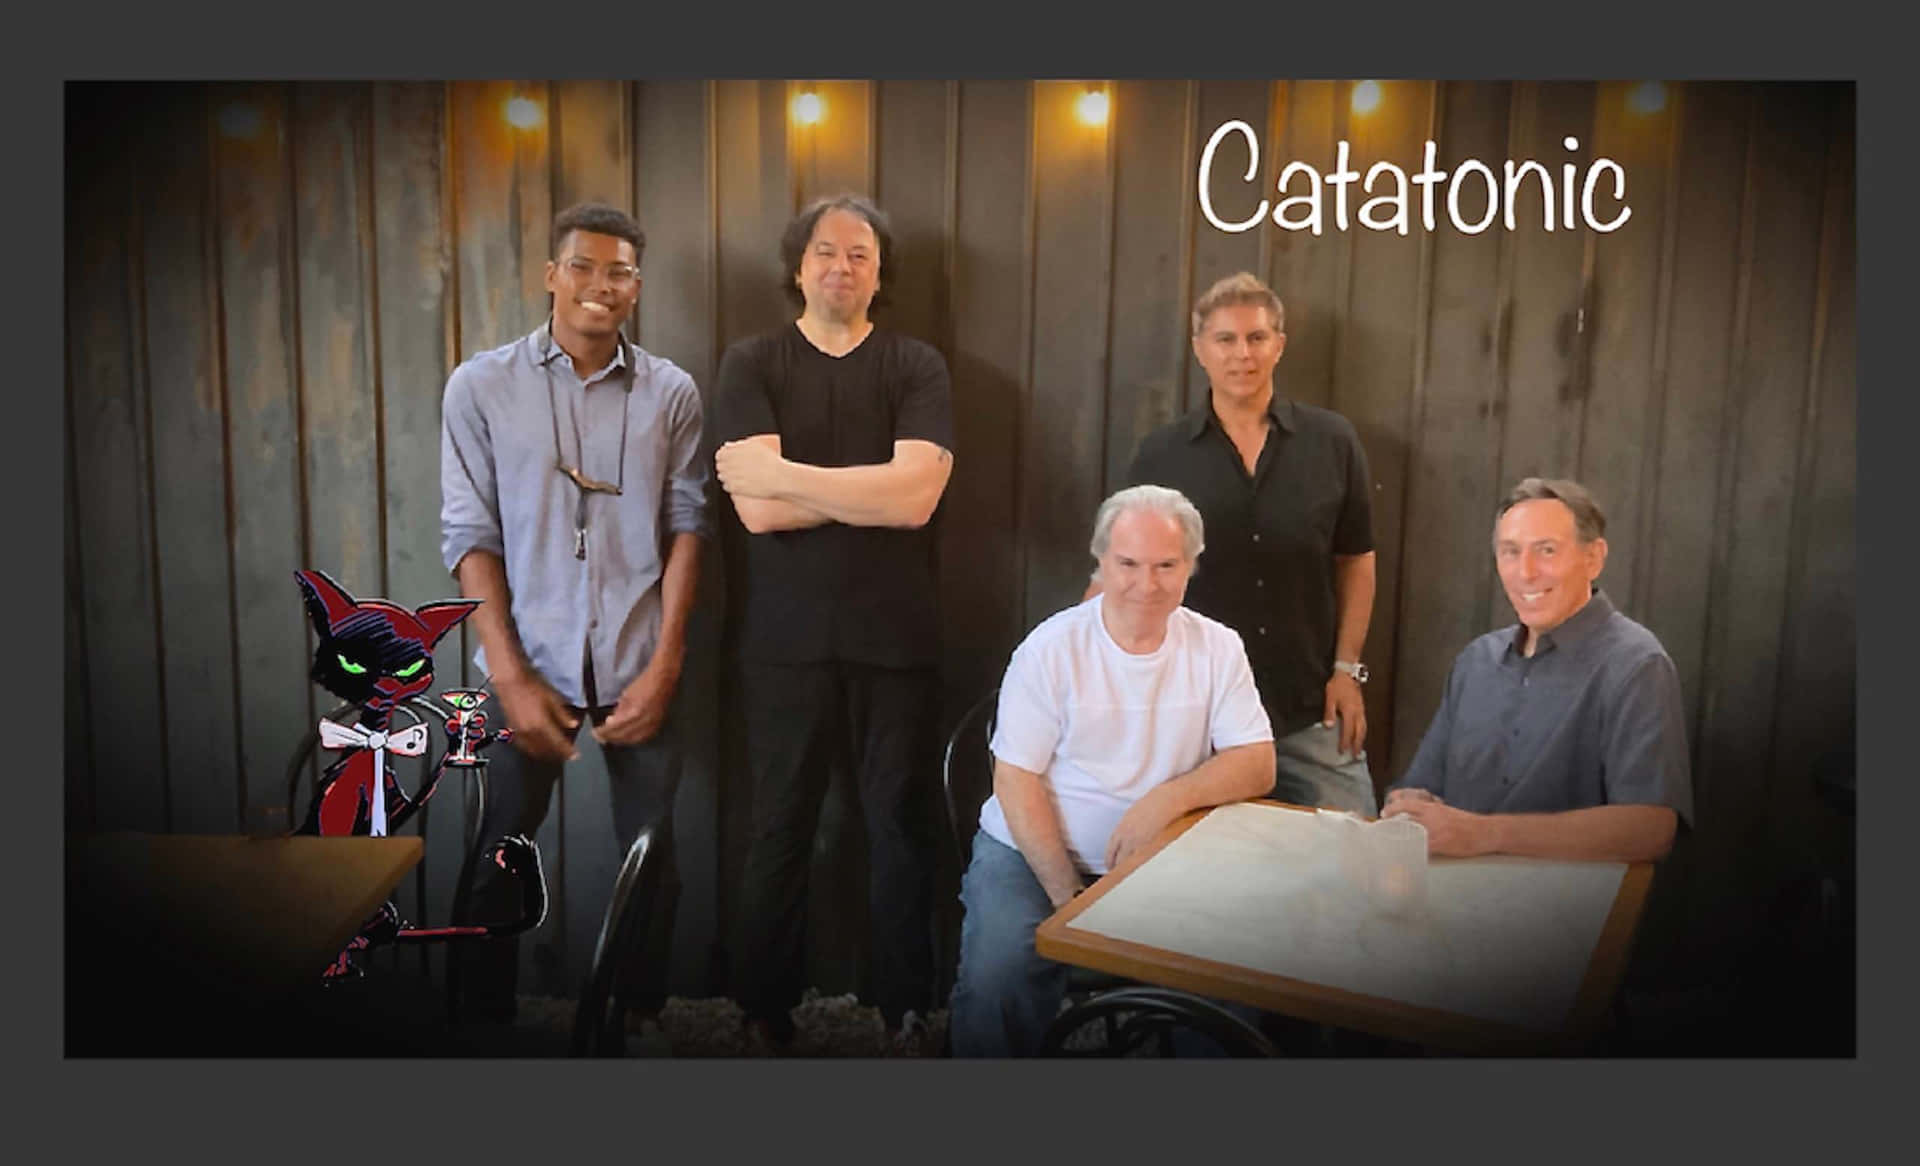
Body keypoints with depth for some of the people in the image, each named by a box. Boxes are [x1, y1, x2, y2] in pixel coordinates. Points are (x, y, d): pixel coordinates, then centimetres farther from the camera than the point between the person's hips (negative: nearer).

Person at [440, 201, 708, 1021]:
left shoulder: (671, 393, 3)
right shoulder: (481, 386, 0)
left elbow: (686, 525, 2)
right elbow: (469, 534, -2)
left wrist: (666, 664, -6)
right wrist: (510, 676, -9)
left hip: (638, 670, 1)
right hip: (529, 667, 0)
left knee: (652, 861, 9)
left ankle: (643, 1015, 29)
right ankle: (486, 1019, 30)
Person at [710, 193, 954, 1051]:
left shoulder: (917, 366, 2)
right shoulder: (752, 362, 1)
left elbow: (916, 497, -15)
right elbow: (756, 511, -12)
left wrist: (779, 473, -12)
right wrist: (874, 489, -10)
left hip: (896, 637, 1)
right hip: (787, 639, 0)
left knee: (902, 826, 9)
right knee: (780, 830, 10)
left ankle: (907, 1008, 26)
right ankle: (766, 1010, 27)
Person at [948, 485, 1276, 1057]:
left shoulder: (1217, 648, 1)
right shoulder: (1051, 648, -7)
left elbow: (1257, 766, -4)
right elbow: (1016, 781, -8)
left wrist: (1170, 797, -24)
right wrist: (1068, 895, -17)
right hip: (1032, 853, -2)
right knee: (997, 977, -27)